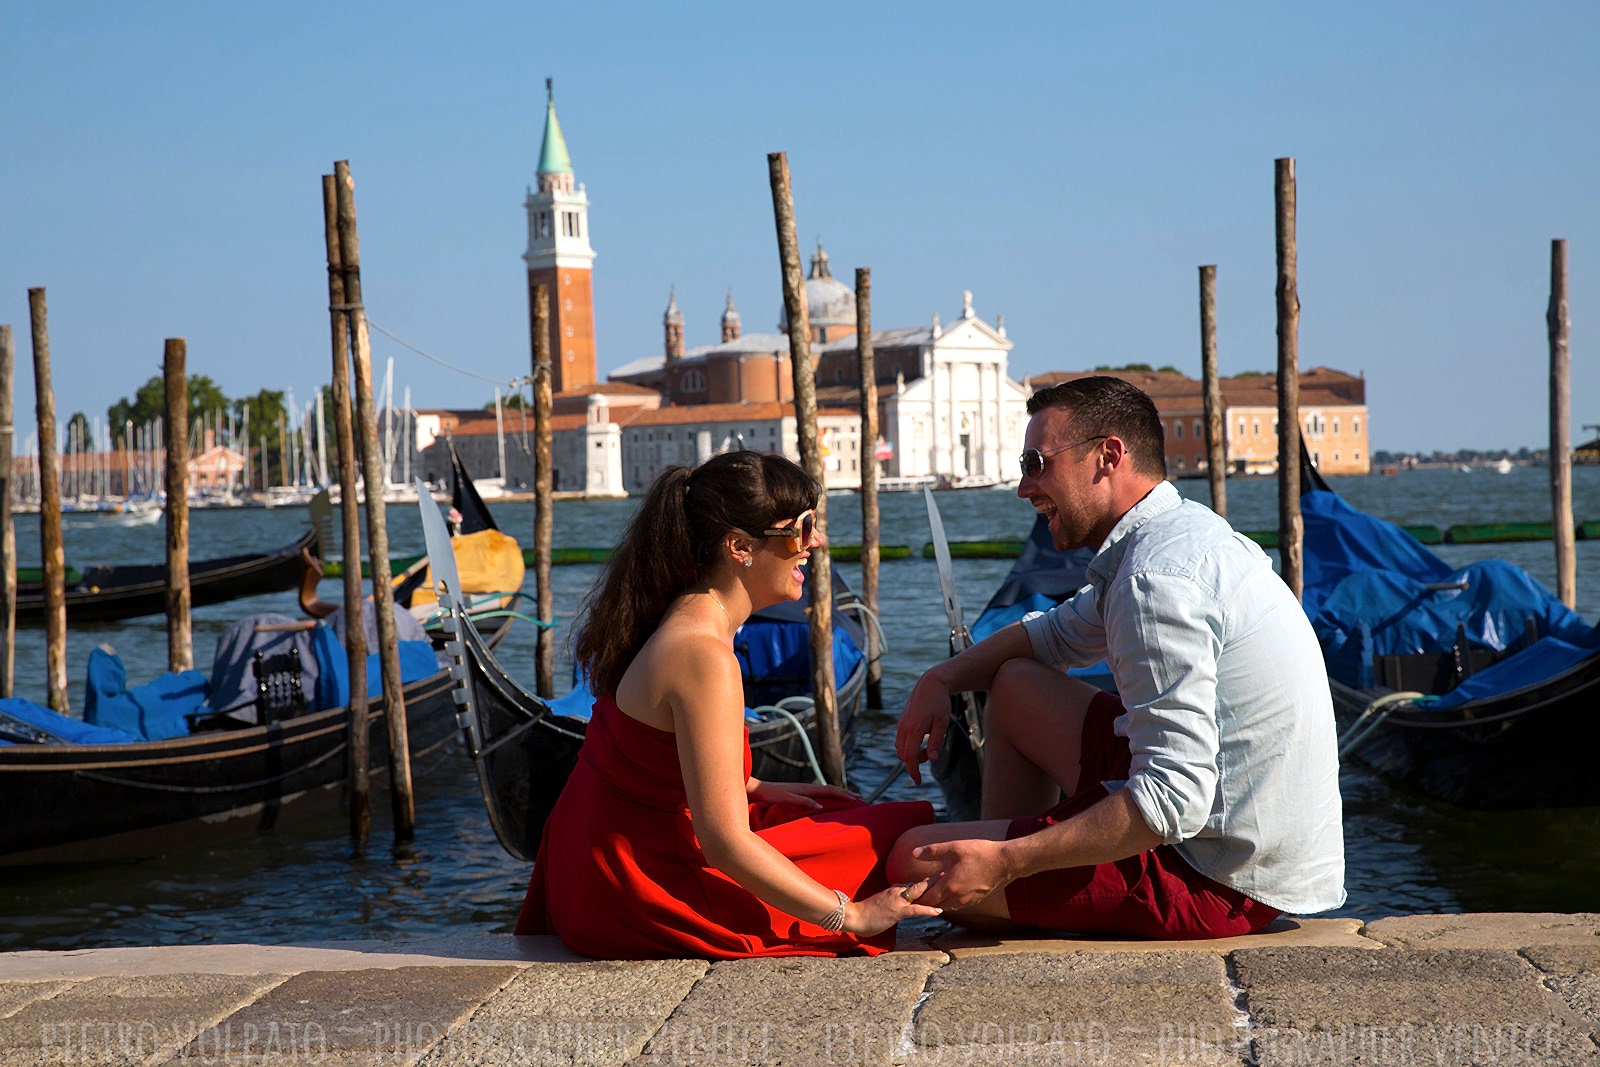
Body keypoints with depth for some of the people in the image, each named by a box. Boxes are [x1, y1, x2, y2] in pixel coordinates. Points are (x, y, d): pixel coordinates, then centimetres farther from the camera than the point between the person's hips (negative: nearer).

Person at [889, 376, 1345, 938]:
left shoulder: (1157, 580, -24)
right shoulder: (1184, 529, 9)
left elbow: (1173, 799, -30)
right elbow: (1056, 633, 28)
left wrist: (1004, 864, -25)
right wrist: (941, 679, 12)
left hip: (1215, 881, -10)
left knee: (915, 863, -9)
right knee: (1014, 685, 22)